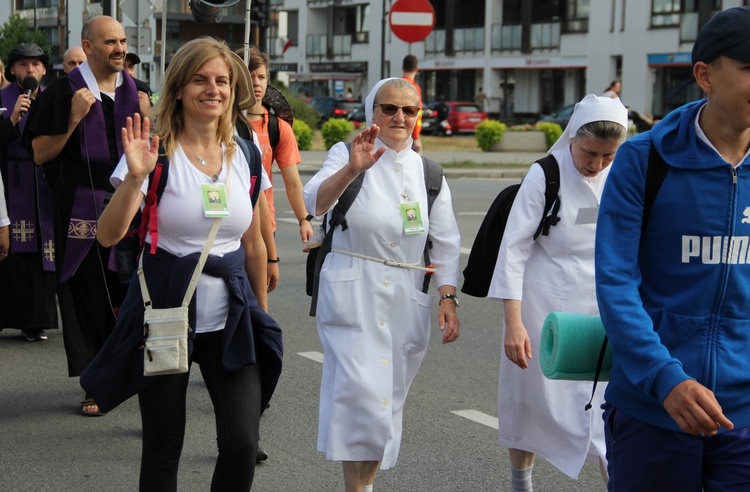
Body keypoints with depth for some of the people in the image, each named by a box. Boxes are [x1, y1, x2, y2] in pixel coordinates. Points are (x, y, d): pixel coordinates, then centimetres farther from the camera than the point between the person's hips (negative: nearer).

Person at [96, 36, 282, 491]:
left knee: (243, 444, -6)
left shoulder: (244, 156, 5)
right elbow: (109, 235, -17)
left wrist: (262, 312, 17)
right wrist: (135, 178, -31)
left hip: (229, 317, 3)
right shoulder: (157, 153, -8)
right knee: (163, 450, 6)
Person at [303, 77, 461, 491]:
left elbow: (446, 243, 11)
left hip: (406, 301, 4)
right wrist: (351, 169, -35)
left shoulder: (428, 172, 9)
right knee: (361, 392, -16)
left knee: (389, 399, 9)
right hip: (352, 296, -4)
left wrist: (448, 298, 2)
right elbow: (315, 202, -20)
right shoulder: (346, 155, -2)